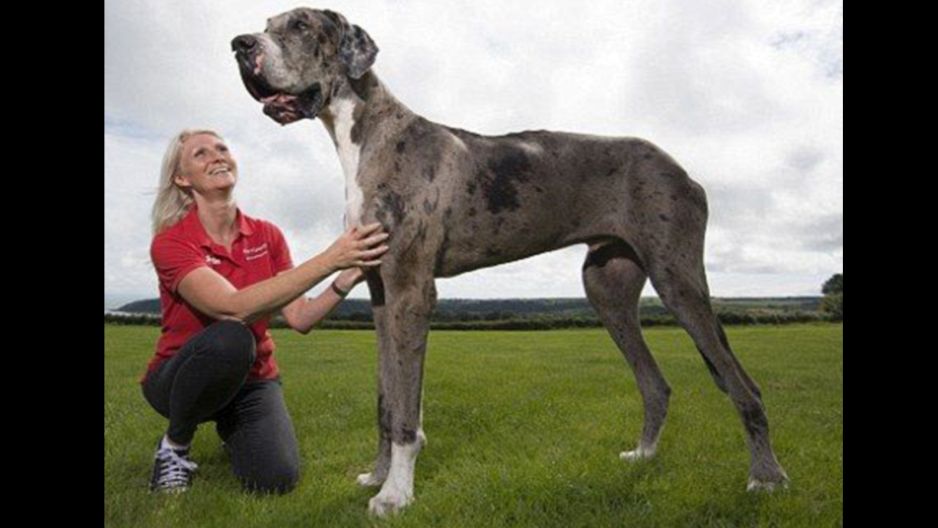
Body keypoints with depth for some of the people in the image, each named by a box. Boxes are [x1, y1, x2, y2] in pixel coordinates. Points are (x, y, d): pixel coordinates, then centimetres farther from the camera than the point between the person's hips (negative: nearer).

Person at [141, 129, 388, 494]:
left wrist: (348, 277, -30)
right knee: (230, 339, -38)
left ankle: (231, 427, 15)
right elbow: (235, 307, -35)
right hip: (179, 378, -3)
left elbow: (300, 319, -12)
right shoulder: (170, 242, -18)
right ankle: (174, 444, -8)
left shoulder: (266, 235, -3)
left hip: (252, 379, 4)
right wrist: (329, 259, -41)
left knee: (276, 478, -22)